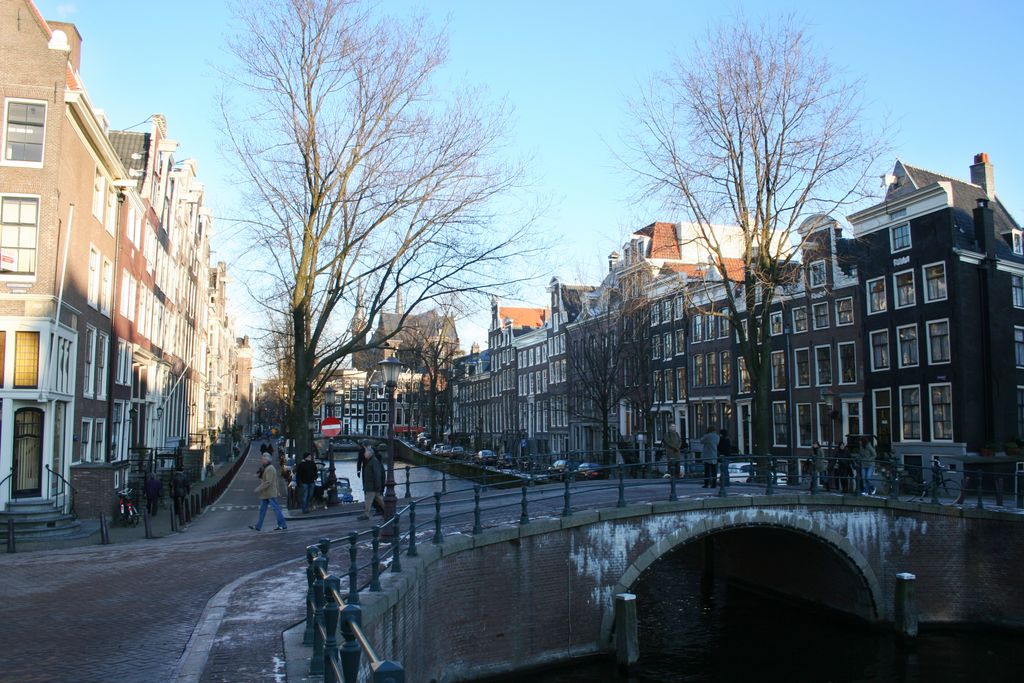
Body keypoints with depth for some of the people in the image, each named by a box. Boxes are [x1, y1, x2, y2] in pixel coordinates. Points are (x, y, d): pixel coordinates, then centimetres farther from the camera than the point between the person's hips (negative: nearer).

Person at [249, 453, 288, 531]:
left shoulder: (269, 469, -19)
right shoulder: (267, 468, 15)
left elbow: (268, 482, -25)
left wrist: (258, 489, -23)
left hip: (270, 494, -10)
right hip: (266, 494, 10)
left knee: (276, 509, -3)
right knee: (262, 509, 12)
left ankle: (283, 525, 3)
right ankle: (258, 526, 17)